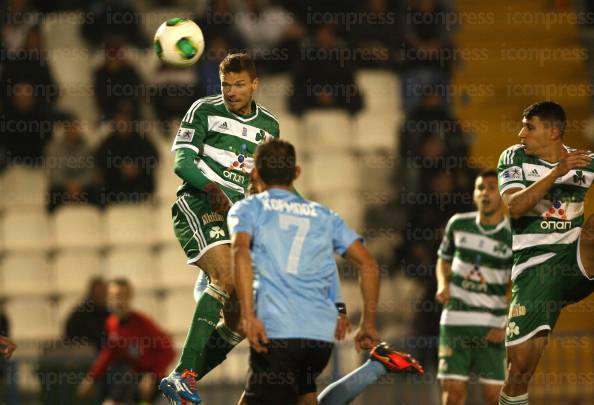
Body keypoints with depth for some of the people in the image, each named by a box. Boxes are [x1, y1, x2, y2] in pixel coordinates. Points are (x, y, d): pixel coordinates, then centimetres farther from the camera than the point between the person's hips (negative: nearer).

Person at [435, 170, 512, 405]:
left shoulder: (513, 238, -7)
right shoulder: (458, 224, 3)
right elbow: (444, 259, 21)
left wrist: (506, 327, -12)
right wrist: (443, 284, 1)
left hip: (491, 326, -2)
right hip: (455, 318, 2)